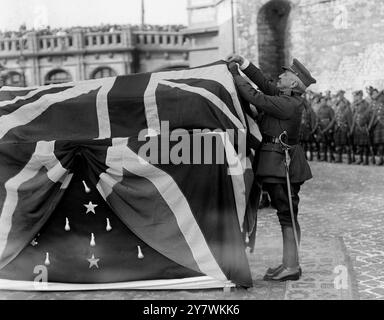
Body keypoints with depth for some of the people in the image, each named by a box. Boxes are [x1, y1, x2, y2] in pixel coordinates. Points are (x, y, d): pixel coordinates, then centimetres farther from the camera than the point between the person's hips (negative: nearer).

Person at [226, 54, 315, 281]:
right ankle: (292, 264, 21)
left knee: (287, 214, -5)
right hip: (280, 163, 10)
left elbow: (255, 97, -18)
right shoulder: (288, 99, 11)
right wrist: (244, 63, 10)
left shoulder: (288, 105, -17)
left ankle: (290, 267, 1)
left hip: (281, 163, -10)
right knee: (288, 215, 13)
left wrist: (235, 75, -7)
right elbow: (264, 84, 16)